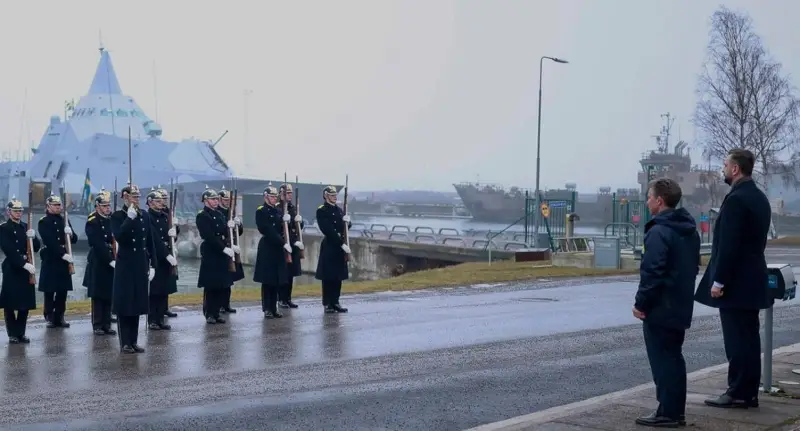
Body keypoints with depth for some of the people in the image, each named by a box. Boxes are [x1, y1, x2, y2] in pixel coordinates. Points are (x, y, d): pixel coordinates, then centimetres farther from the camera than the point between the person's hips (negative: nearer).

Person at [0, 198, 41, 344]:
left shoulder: (26, 227, 12)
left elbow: (36, 247, 10)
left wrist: (33, 237, -11)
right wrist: (24, 263, -24)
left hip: (26, 269, 5)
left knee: (25, 304, 7)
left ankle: (21, 333, 15)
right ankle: (12, 334, 8)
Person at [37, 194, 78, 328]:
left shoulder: (64, 220, 15)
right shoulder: (43, 222, -4)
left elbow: (74, 239, 14)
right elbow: (50, 242, -15)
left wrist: (70, 233, -9)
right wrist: (63, 254, -23)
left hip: (64, 260, 6)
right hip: (50, 261, -5)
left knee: (63, 290, 6)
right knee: (49, 291, -1)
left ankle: (59, 317, 13)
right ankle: (50, 317, 7)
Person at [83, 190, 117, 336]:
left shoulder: (112, 220, 11)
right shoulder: (92, 222, -8)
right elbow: (98, 245, -15)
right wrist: (110, 260, -18)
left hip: (112, 262, 6)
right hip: (98, 263, -6)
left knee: (109, 295, 7)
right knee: (98, 296, 1)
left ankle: (107, 324, 13)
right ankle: (97, 325, 7)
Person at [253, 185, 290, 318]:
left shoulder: (279, 211, 12)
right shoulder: (261, 211, -8)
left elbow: (282, 230, 13)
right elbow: (268, 231, -16)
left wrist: (286, 221, -7)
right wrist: (283, 243, -20)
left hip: (278, 248, 6)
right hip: (267, 248, -6)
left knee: (277, 280, 8)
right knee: (267, 280, -2)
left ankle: (274, 308, 14)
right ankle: (267, 309, 4)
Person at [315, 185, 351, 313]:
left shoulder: (339, 210, 14)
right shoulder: (321, 211, -8)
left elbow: (347, 226, 15)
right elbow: (328, 230, -15)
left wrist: (347, 221, -9)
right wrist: (342, 244, -18)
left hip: (340, 247, 7)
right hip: (329, 246, -7)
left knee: (338, 276, 8)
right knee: (328, 276, -2)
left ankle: (335, 302, 15)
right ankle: (327, 304, 3)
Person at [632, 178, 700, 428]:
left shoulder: (659, 232, -18)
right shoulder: (690, 230, 12)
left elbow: (652, 272, -22)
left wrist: (641, 303, -15)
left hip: (660, 308, -9)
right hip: (681, 307, 9)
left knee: (662, 359, -3)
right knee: (673, 357, 15)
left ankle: (668, 412, 0)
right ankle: (676, 411, 21)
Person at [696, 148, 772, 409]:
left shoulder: (736, 199, -17)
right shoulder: (759, 198, 13)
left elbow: (728, 244, -21)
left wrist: (718, 280, -17)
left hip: (735, 282, -9)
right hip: (752, 279, 10)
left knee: (737, 340, -5)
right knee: (748, 338, 12)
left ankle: (738, 393, 0)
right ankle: (749, 392, 17)